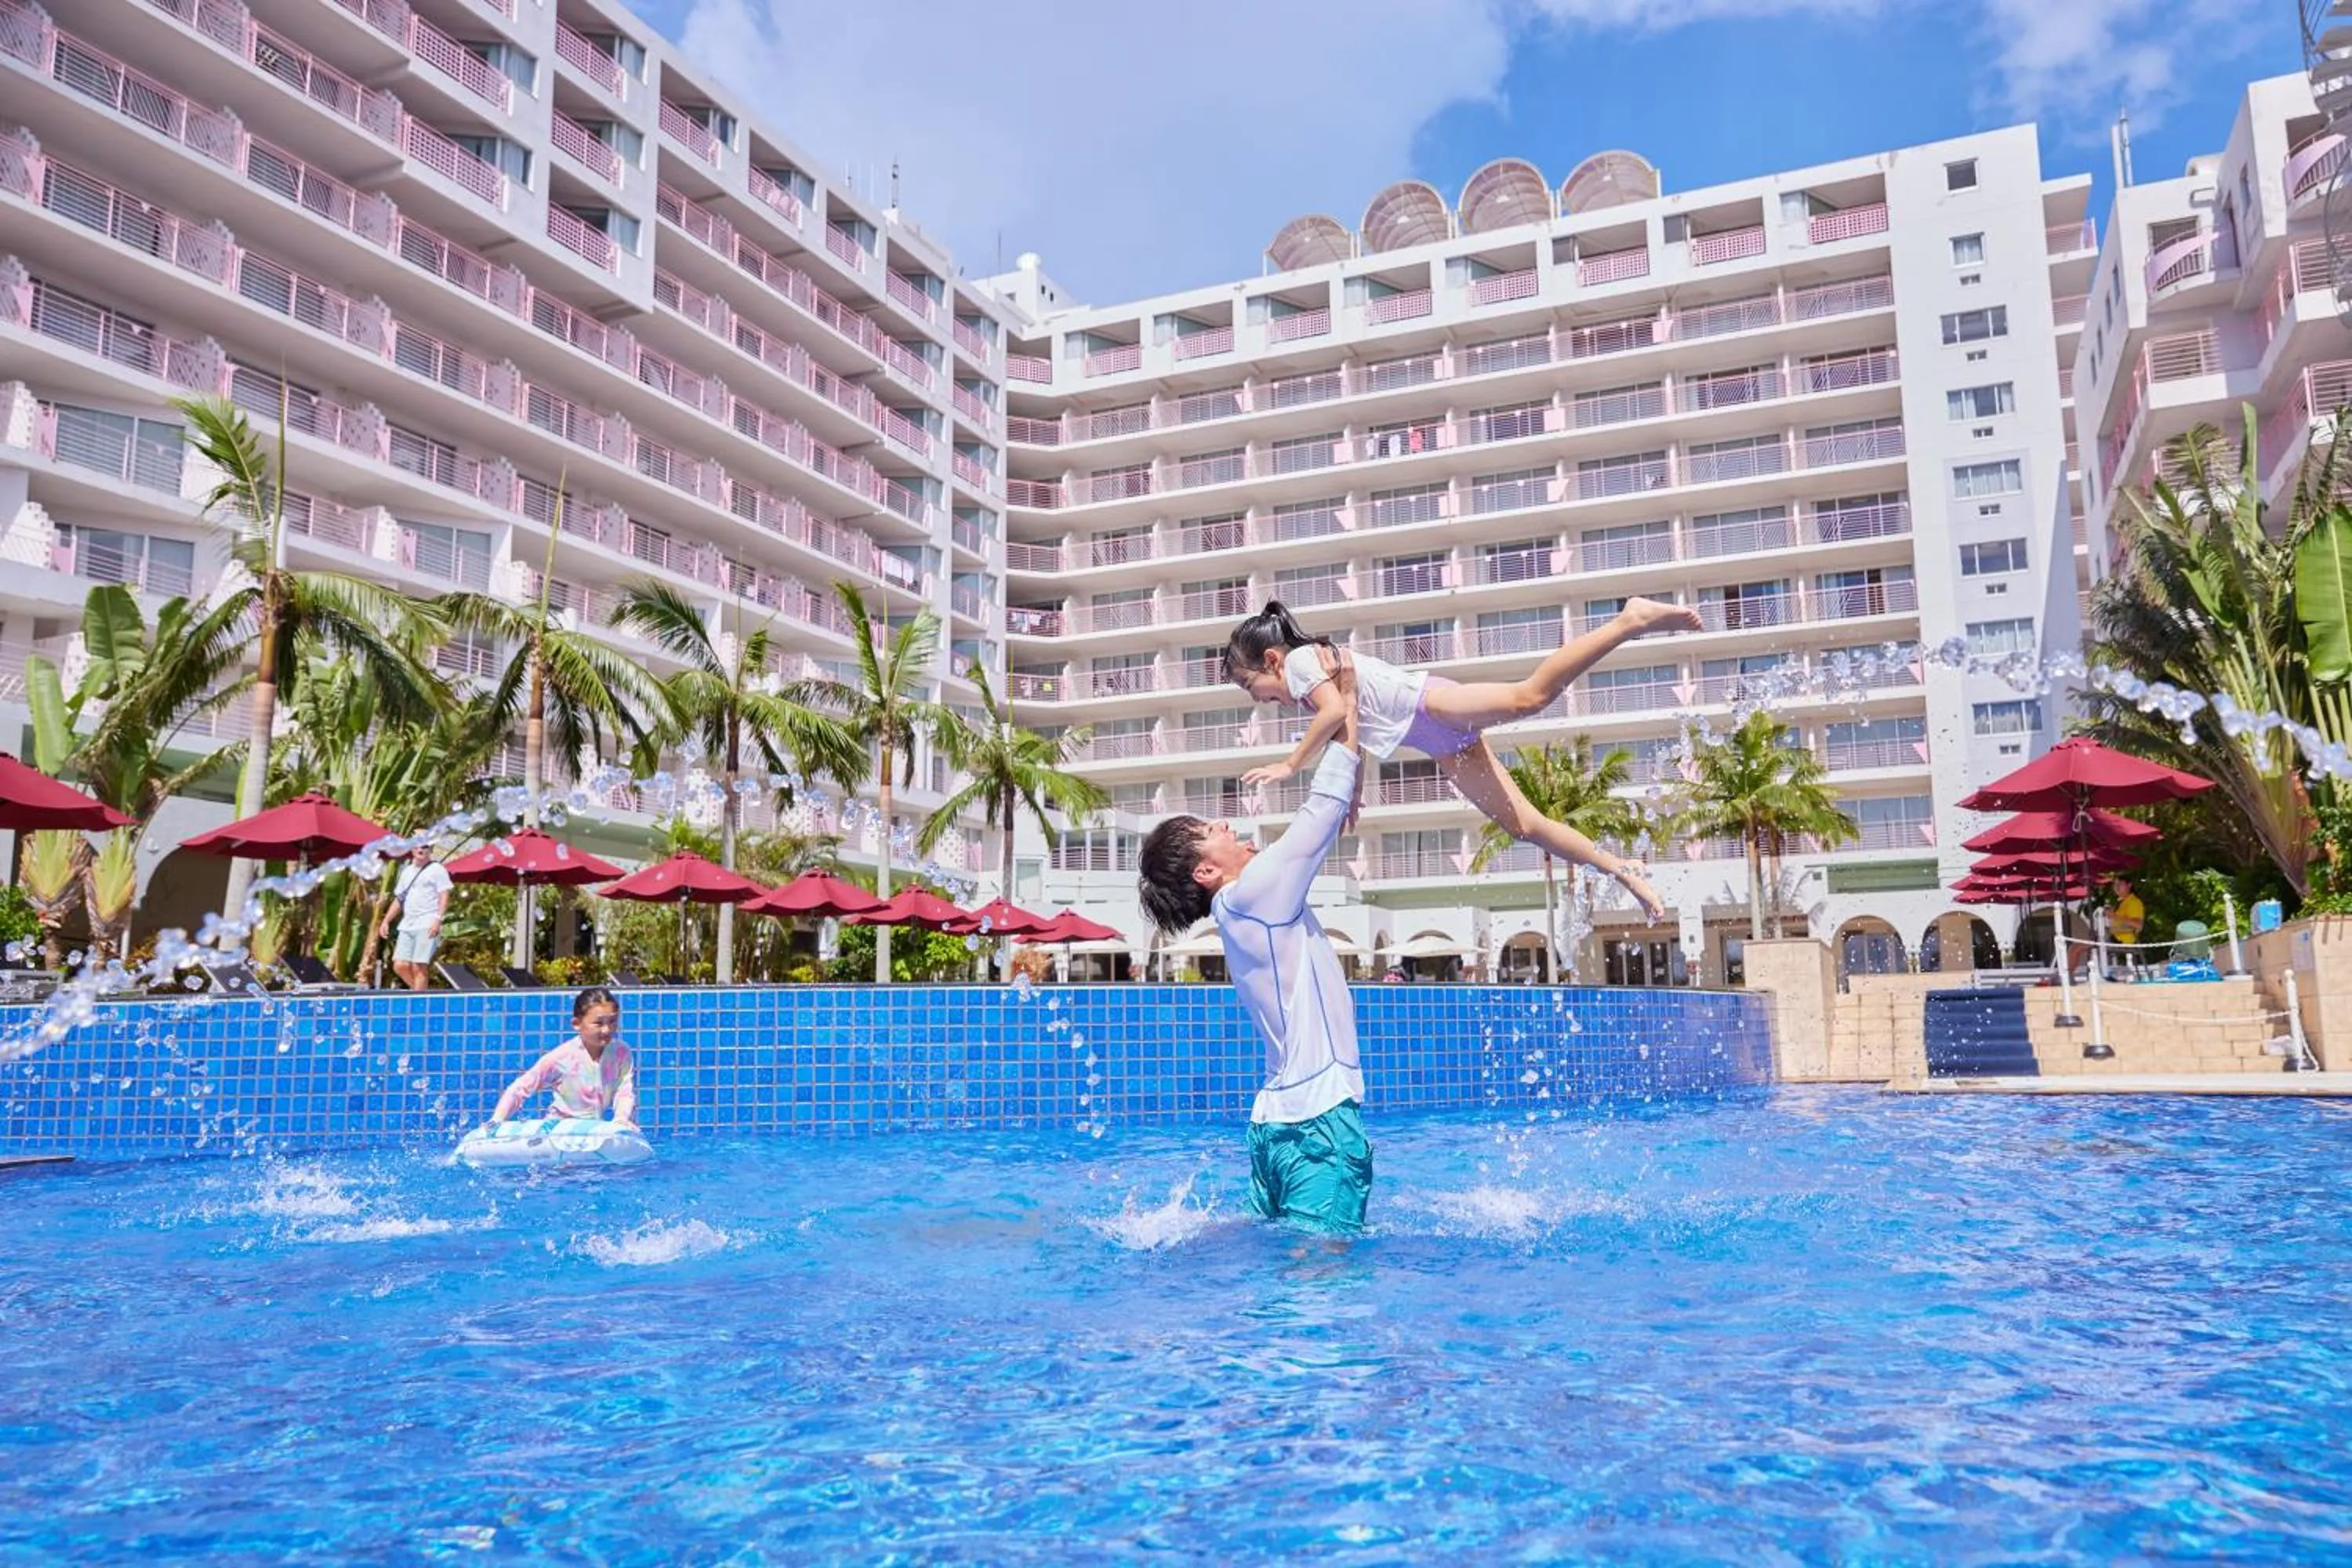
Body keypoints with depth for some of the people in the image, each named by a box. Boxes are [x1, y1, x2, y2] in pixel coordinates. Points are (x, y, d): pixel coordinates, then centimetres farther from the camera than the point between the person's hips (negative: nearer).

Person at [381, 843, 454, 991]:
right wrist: (386, 921, 16)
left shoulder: (437, 869, 2)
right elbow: (398, 899, 25)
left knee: (419, 966, -12)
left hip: (427, 926, -6)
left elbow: (444, 896, -6)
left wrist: (438, 919, -19)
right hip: (407, 925, 6)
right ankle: (421, 992, 13)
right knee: (400, 965, -3)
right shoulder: (407, 871, 21)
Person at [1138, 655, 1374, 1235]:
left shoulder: (1247, 904, 14)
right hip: (1319, 1120, -10)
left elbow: (1319, 827, 20)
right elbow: (1319, 818, -12)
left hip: (1282, 1117, 10)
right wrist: (1346, 713, -5)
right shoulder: (1254, 893, -12)